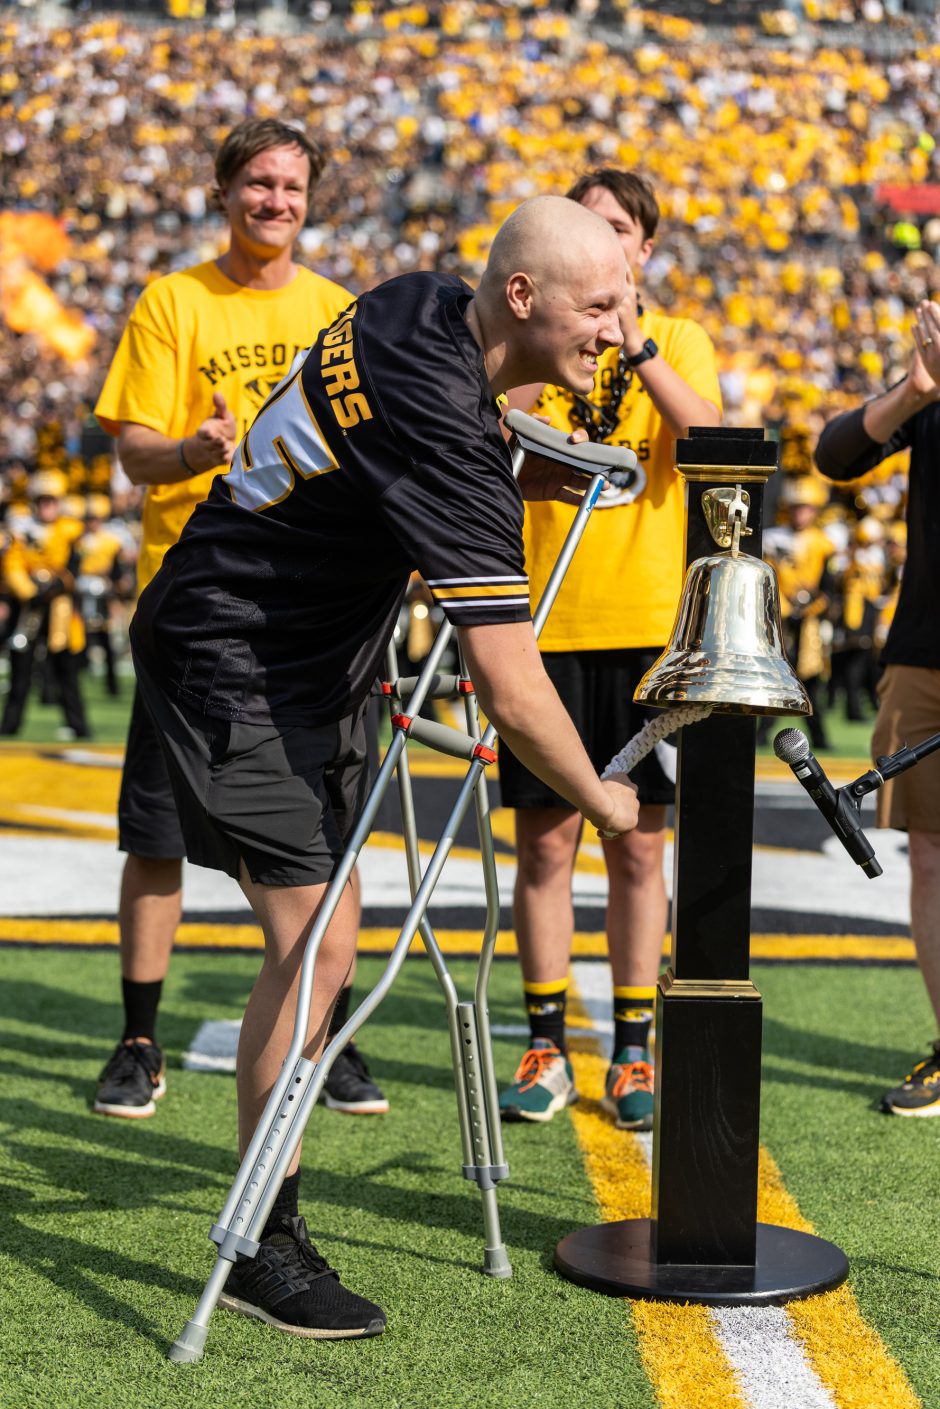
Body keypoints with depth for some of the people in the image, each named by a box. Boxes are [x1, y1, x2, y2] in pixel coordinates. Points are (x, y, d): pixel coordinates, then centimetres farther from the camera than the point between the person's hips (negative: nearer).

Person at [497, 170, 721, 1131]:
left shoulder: (679, 341, 7)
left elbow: (706, 434, -12)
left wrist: (635, 343, -22)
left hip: (648, 621, 0)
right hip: (544, 620, 0)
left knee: (639, 844, 5)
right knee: (545, 841, 3)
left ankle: (633, 1052, 13)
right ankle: (545, 1047, 12)